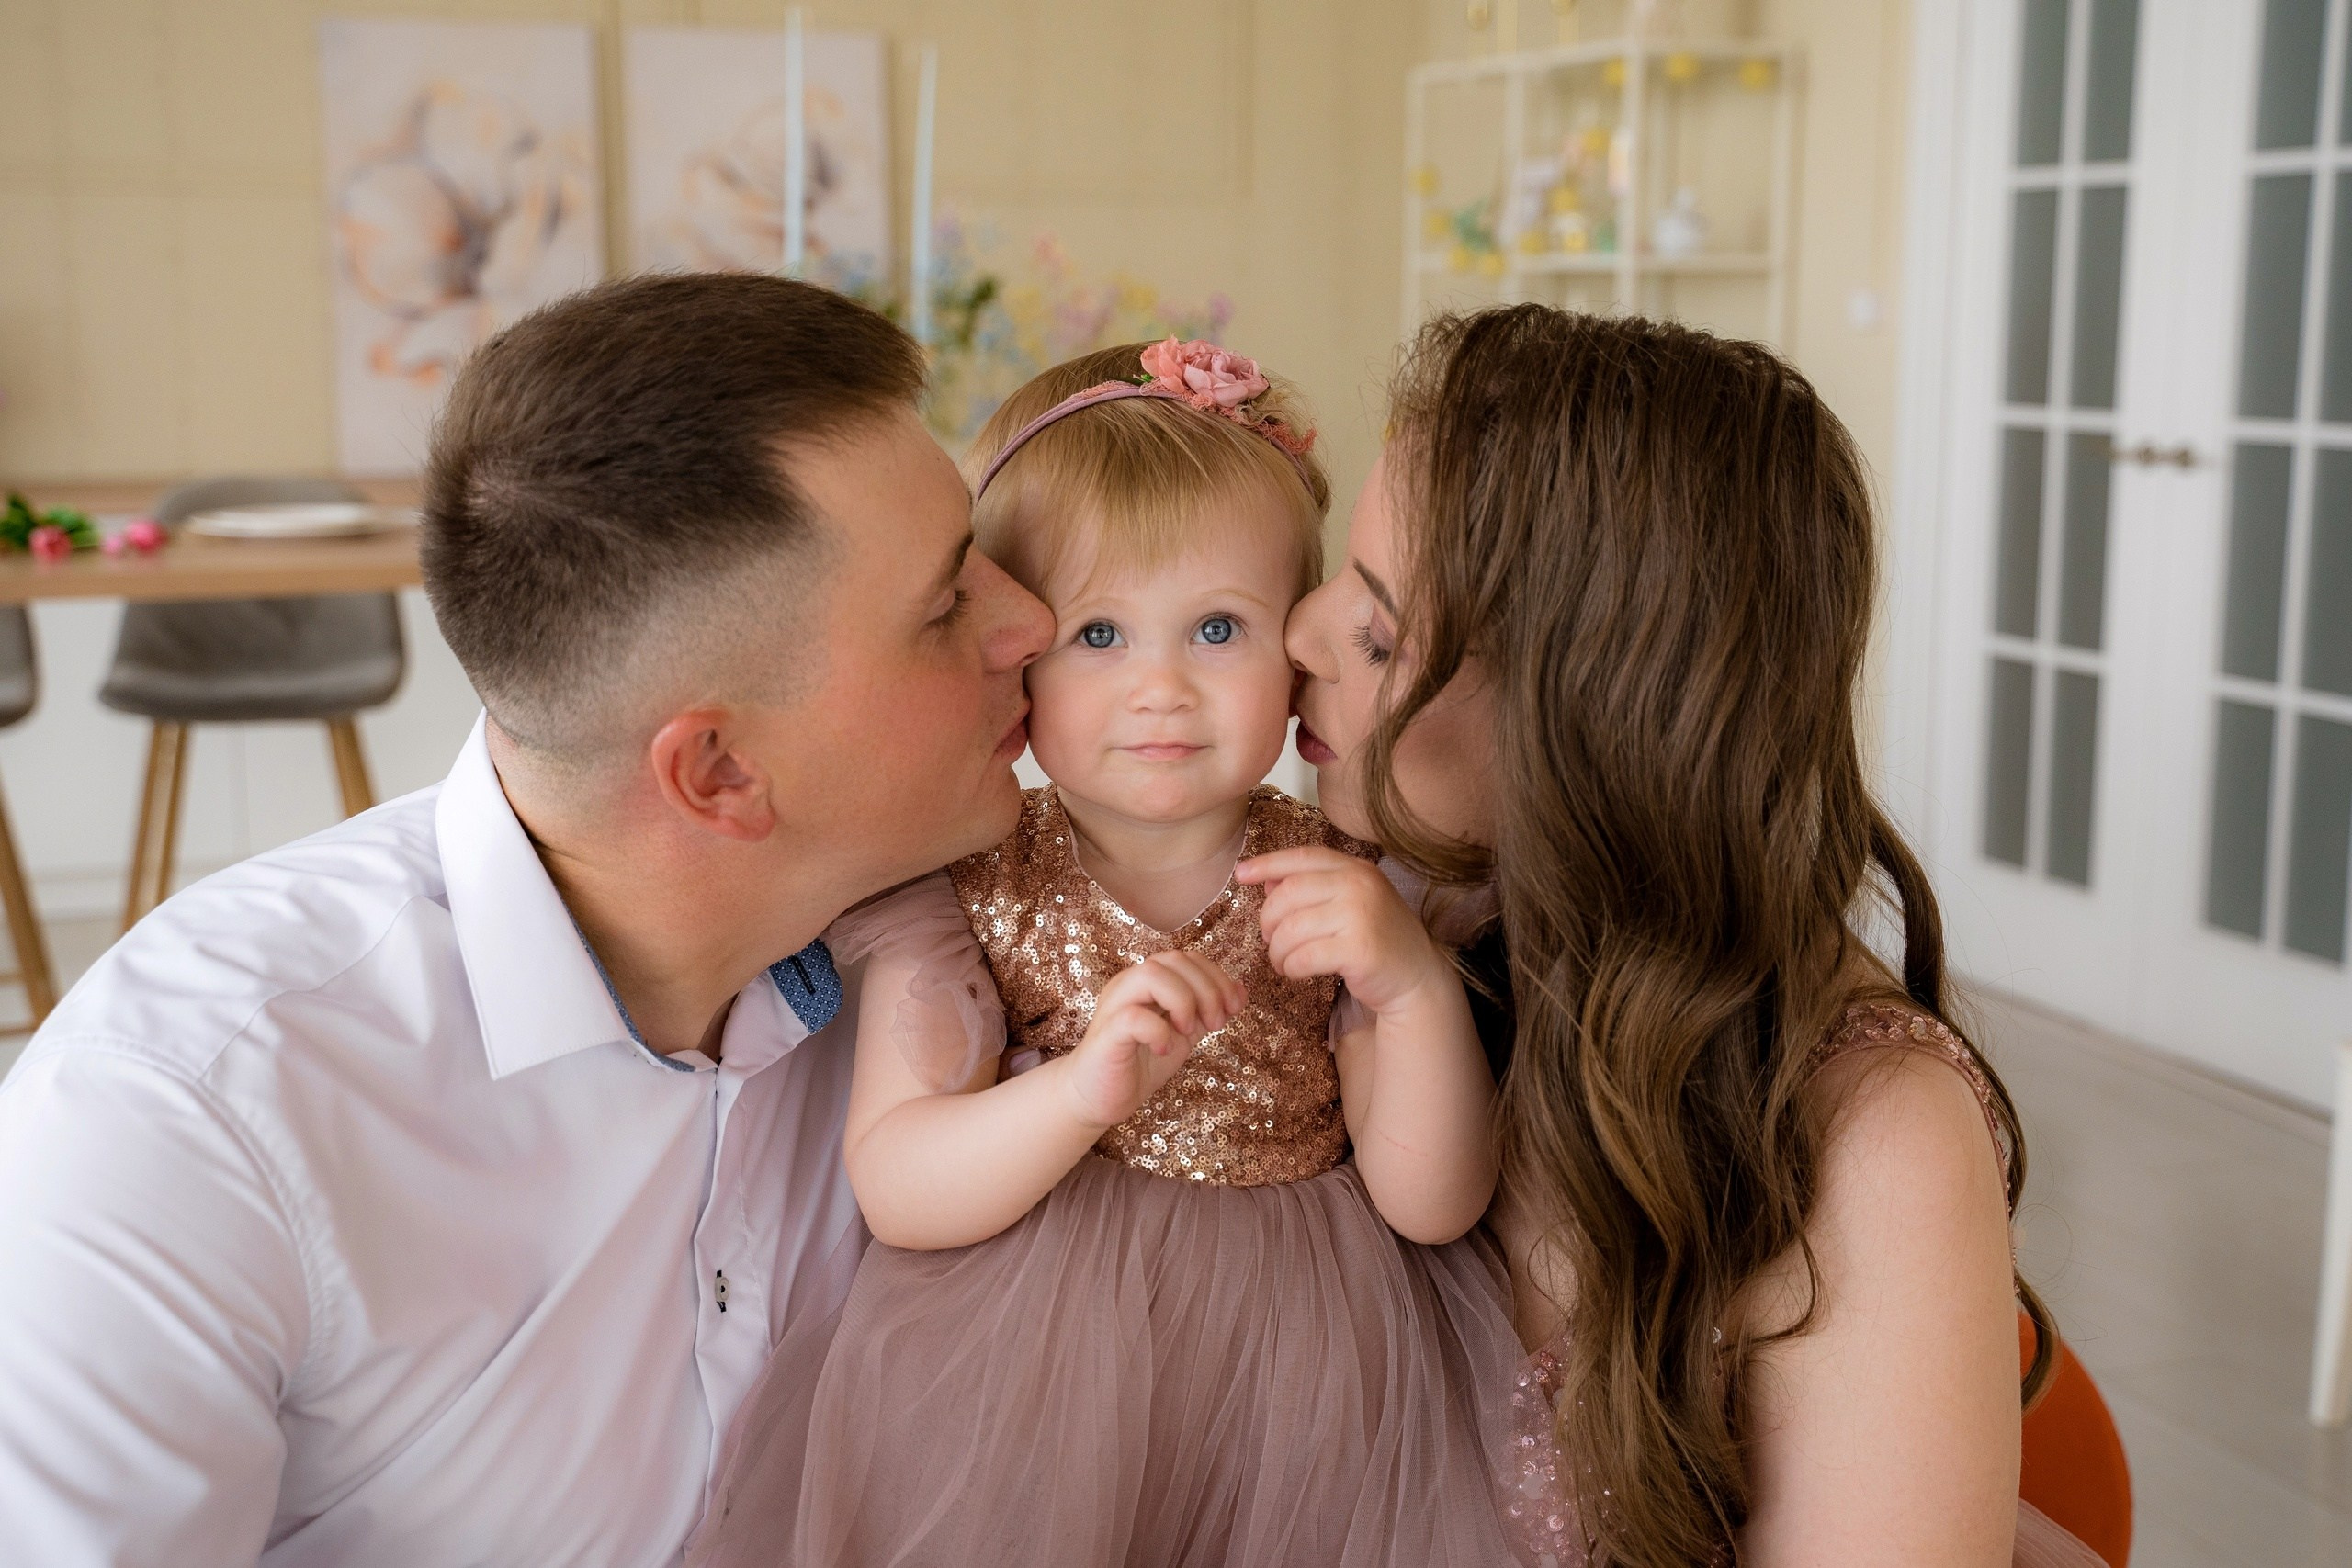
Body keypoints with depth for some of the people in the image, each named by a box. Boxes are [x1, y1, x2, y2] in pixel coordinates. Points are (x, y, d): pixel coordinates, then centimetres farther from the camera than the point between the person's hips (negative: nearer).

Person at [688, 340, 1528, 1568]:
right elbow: (894, 1193, -17)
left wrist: (1416, 988, -26)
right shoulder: (964, 889, -9)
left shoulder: (1347, 889, -6)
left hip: (1300, 1406, 2)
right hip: (1022, 1404, -1)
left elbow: (1434, 1205, -10)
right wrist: (1084, 1090, -34)